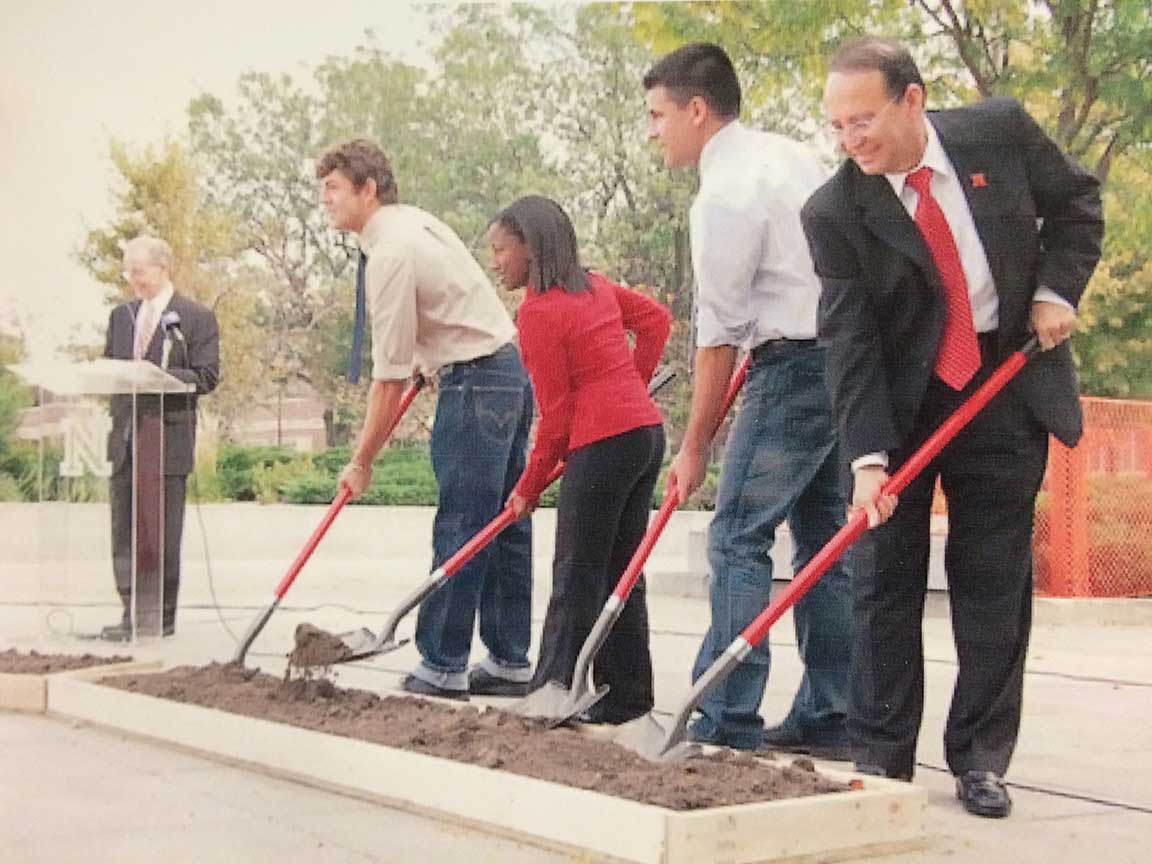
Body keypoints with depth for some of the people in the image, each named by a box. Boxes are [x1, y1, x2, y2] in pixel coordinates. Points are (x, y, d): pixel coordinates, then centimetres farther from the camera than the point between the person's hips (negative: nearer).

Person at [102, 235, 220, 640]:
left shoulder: (197, 317, -1)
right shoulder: (121, 316, 17)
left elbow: (207, 377, -8)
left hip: (168, 438, -6)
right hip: (125, 436, 6)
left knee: (162, 532, -2)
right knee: (124, 530, 6)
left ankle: (160, 616, 5)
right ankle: (132, 612, 13)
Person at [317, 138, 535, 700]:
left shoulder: (390, 254, -17)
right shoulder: (413, 219, 13)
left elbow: (390, 378, -16)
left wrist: (362, 461, -10)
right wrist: (425, 357, 30)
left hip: (476, 381, -10)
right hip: (509, 369, 10)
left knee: (459, 527, -7)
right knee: (503, 524, 9)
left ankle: (443, 667, -4)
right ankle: (510, 663, 13)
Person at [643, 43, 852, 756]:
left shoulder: (724, 195, -14)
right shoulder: (793, 155, 14)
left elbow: (718, 335, -13)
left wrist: (695, 447, -6)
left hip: (793, 368, -9)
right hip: (846, 354, 10)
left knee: (739, 536, -7)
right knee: (822, 537, 12)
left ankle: (726, 723, -8)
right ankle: (827, 718, 16)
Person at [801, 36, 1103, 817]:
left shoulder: (1001, 131, -11)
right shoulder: (835, 213, -15)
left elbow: (1076, 203, 7)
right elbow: (848, 341, -17)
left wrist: (1056, 289, -8)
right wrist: (866, 456, -26)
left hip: (1008, 386, 1)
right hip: (900, 399, -1)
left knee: (995, 578, 3)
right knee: (886, 575, 1)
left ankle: (980, 759, 12)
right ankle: (882, 756, 10)